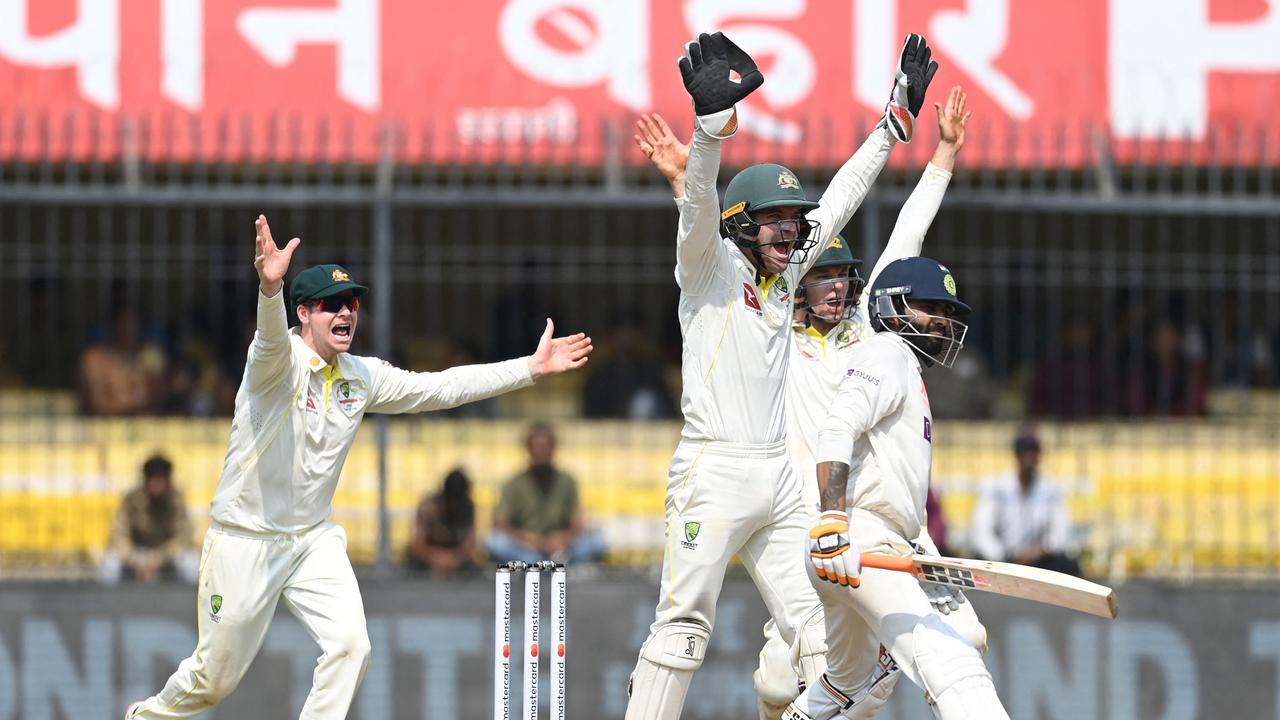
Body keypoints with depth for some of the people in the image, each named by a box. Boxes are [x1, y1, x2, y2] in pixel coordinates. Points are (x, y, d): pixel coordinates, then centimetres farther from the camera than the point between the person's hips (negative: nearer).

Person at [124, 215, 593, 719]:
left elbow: (443, 388, 5)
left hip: (314, 540, 5)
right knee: (215, 678, 5)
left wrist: (532, 368, -2)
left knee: (350, 644, -17)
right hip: (245, 540, -5)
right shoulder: (279, 361, -18)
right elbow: (272, 337, -41)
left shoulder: (362, 376, 2)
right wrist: (270, 287, -65)